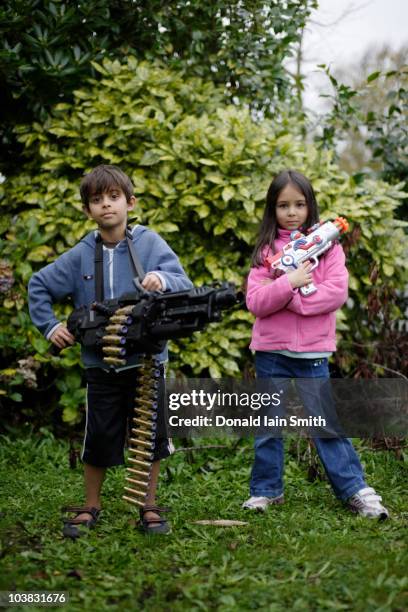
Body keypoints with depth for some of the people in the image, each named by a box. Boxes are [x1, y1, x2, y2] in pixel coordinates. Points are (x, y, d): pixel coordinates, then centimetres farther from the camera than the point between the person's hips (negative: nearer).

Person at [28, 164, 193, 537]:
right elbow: (39, 286, 11)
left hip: (147, 359, -1)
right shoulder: (80, 256, -1)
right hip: (100, 364, 1)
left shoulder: (149, 242, -5)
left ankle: (150, 507, 25)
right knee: (98, 438, 8)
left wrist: (162, 279, -35)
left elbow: (183, 283, -15)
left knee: (151, 435, 8)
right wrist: (49, 325, 1)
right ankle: (91, 507, 26)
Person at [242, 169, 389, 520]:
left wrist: (282, 297, -14)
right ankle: (266, 490, 21)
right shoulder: (266, 249, 5)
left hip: (313, 352, -2)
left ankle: (356, 490, 7)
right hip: (271, 351, 2)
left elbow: (337, 293, -11)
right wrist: (289, 284, -22)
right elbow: (255, 302, -5)